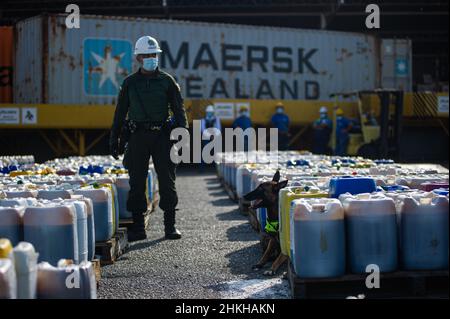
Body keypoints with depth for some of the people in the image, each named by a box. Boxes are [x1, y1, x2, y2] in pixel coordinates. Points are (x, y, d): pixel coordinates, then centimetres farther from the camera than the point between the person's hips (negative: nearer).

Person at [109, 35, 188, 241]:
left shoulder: (166, 81, 5)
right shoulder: (130, 83, 7)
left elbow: (179, 109, 4)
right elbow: (120, 113, 11)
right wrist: (114, 140, 7)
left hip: (162, 135, -1)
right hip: (138, 137, 1)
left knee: (167, 181, -1)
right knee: (137, 183, 2)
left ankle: (170, 226, 6)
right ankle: (138, 227, 9)